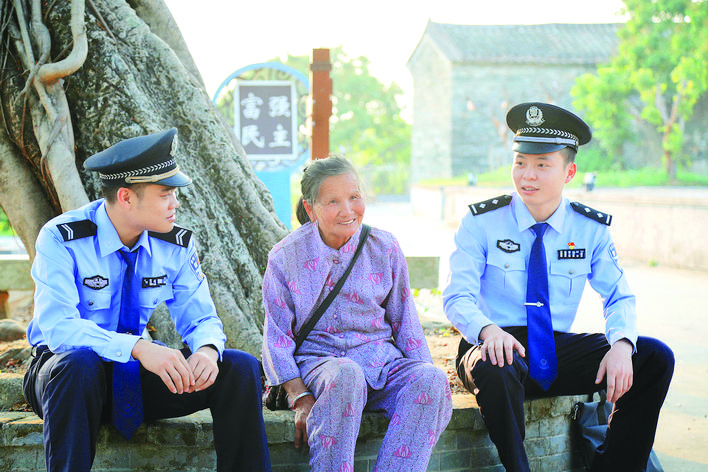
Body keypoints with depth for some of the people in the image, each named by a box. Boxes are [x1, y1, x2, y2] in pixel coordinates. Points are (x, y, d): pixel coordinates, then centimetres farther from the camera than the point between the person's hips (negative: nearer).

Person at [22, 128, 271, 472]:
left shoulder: (175, 245, -4)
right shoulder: (62, 240, -18)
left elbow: (200, 318, -1)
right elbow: (57, 327, -29)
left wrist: (207, 350, -27)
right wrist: (138, 348, -44)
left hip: (140, 375, 4)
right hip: (65, 368, -4)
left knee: (240, 367, -14)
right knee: (78, 364, -40)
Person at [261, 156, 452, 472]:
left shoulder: (384, 249, 5)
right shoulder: (285, 257, 0)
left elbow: (405, 323, 12)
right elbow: (277, 336, 2)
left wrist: (428, 385, 0)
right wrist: (300, 397, -11)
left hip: (380, 358, 3)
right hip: (317, 360, -2)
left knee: (432, 379, -29)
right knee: (345, 376, -38)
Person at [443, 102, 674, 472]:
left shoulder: (591, 229, 3)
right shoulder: (482, 222, -5)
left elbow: (619, 297, 5)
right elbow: (457, 296, -10)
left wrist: (622, 343, -19)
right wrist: (487, 330, -34)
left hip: (560, 350, 4)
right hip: (499, 346, -3)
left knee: (656, 358, -15)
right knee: (494, 370, -40)